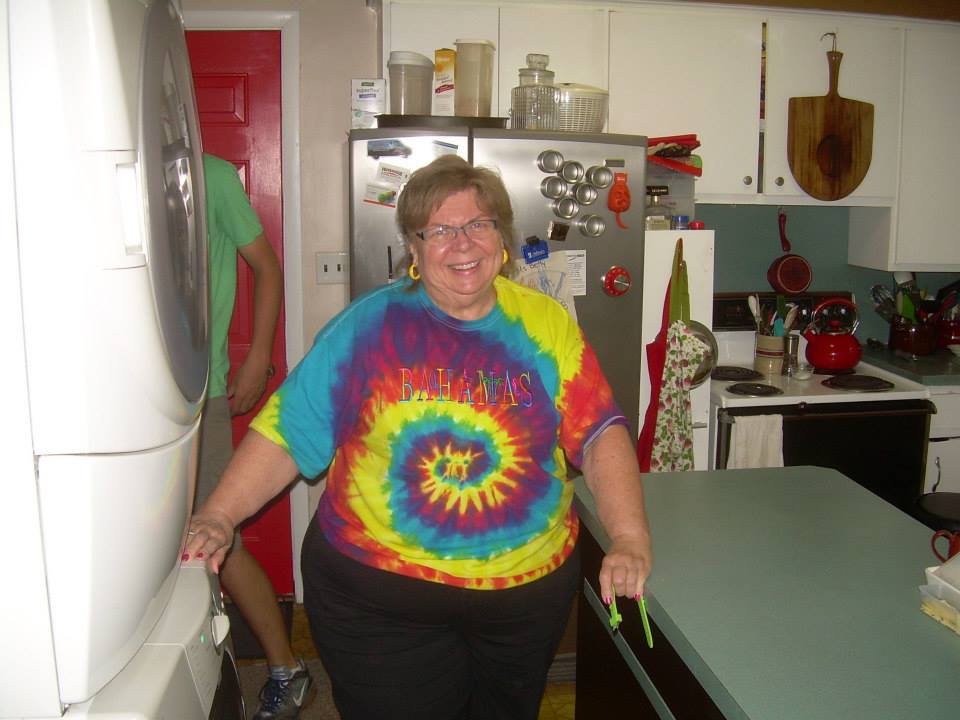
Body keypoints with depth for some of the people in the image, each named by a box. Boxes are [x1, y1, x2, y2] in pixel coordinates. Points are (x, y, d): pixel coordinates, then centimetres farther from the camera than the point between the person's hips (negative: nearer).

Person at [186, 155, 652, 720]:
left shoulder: (547, 324, -1)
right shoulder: (370, 326, -6)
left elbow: (601, 434, -6)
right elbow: (287, 432, -8)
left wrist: (630, 540, -18)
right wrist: (218, 518, -19)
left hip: (530, 589, 3)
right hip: (378, 596, -2)